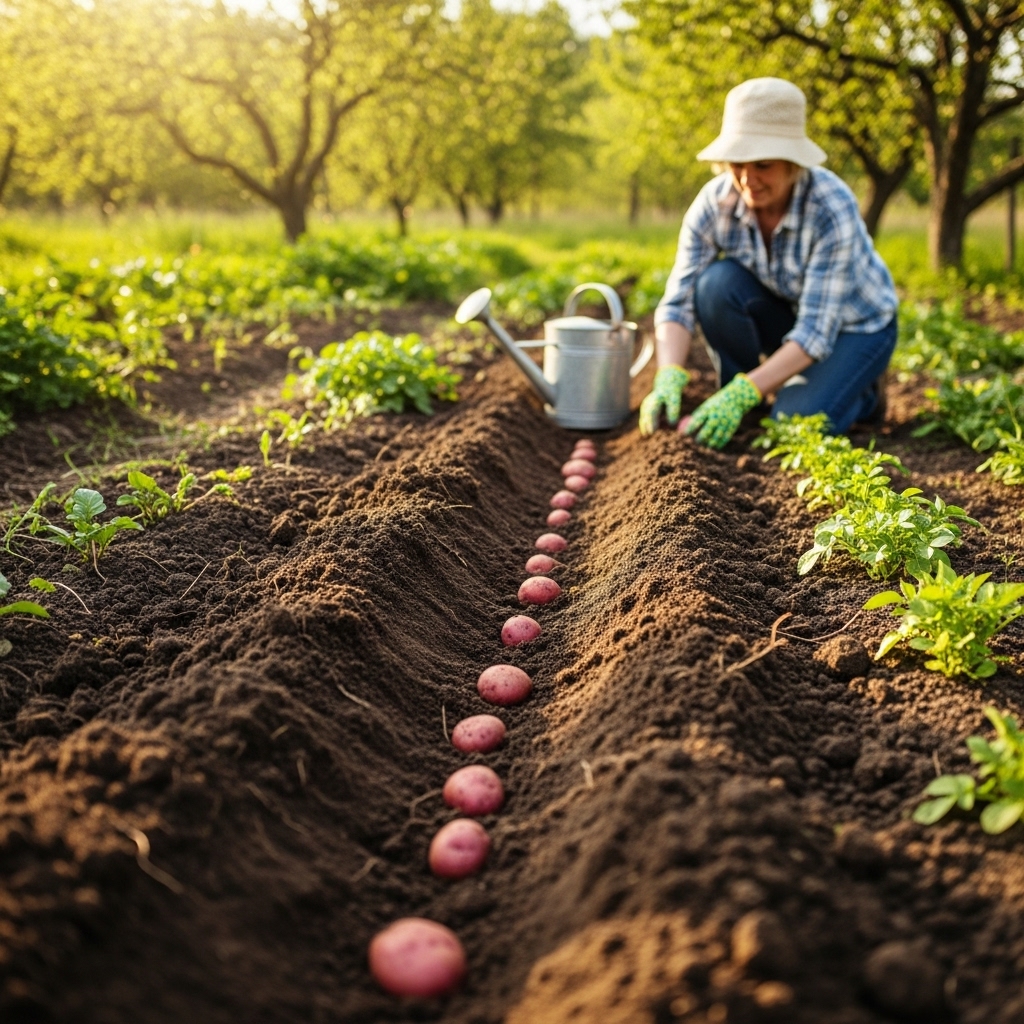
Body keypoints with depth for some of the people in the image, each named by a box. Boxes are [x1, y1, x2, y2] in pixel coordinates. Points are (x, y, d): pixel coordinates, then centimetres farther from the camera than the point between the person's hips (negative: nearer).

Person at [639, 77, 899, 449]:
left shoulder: (833, 209, -33)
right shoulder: (713, 203, -22)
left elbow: (816, 332, -35)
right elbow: (678, 302, -24)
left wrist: (741, 395, -46)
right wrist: (669, 379, -42)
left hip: (852, 326, -3)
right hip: (782, 315, 4)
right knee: (717, 282, -28)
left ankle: (864, 395, 6)